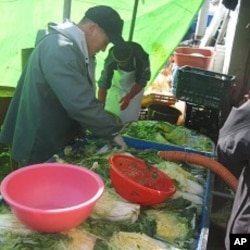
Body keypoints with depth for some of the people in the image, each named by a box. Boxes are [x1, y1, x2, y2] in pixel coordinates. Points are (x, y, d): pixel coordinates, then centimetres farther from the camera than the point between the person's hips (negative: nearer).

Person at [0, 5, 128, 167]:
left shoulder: (73, 46, 9)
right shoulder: (60, 48, -25)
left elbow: (82, 96, 16)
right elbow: (80, 104, -31)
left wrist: (109, 126, 10)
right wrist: (112, 131, -21)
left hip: (57, 140, 10)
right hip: (39, 145, -10)